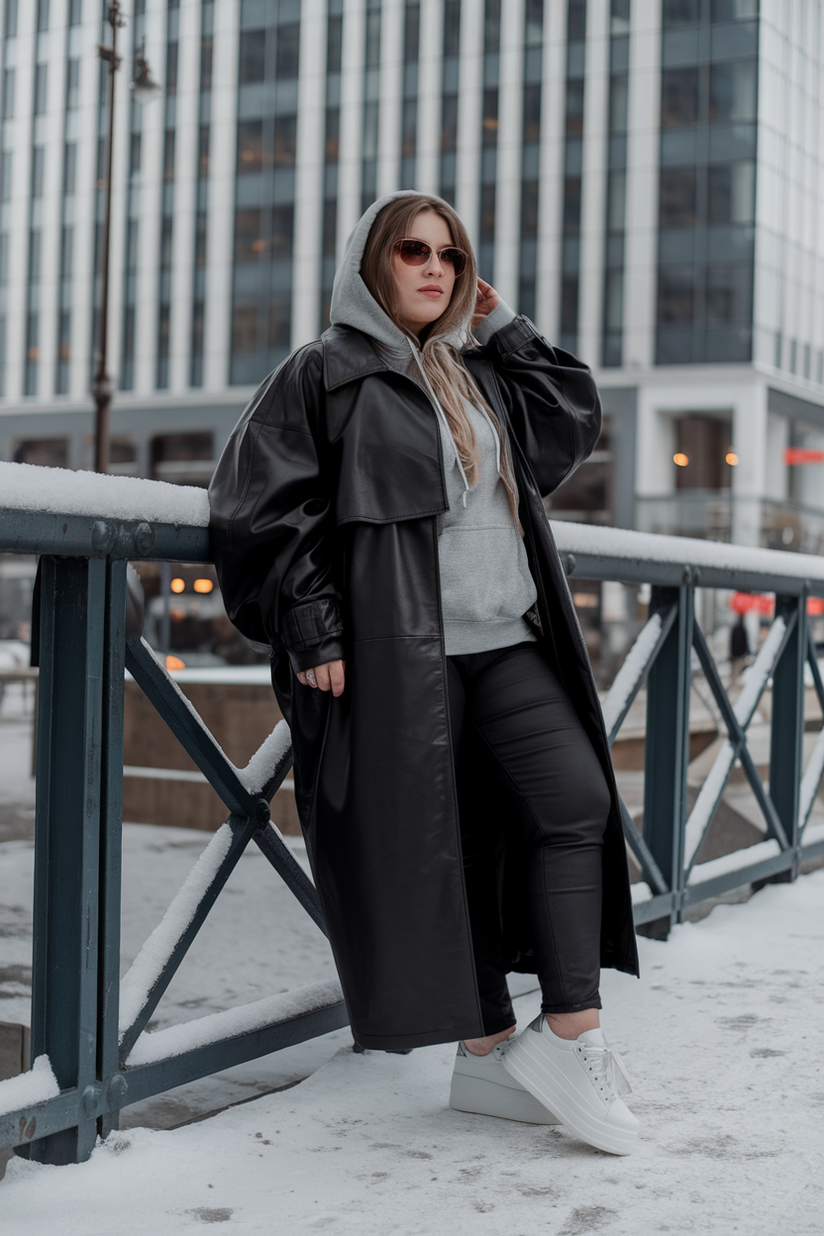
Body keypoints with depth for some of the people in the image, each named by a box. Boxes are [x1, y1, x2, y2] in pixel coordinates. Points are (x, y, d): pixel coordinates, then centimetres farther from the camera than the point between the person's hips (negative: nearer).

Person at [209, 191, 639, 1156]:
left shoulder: (479, 374, 21)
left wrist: (501, 328, 18)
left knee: (575, 803, -7)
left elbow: (575, 418, 25)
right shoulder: (323, 374, 1)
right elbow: (263, 508, -5)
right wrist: (311, 630, -13)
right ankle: (488, 1053, 8)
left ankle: (570, 1033, -3)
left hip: (505, 643, 6)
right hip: (400, 651, -6)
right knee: (444, 844, -2)